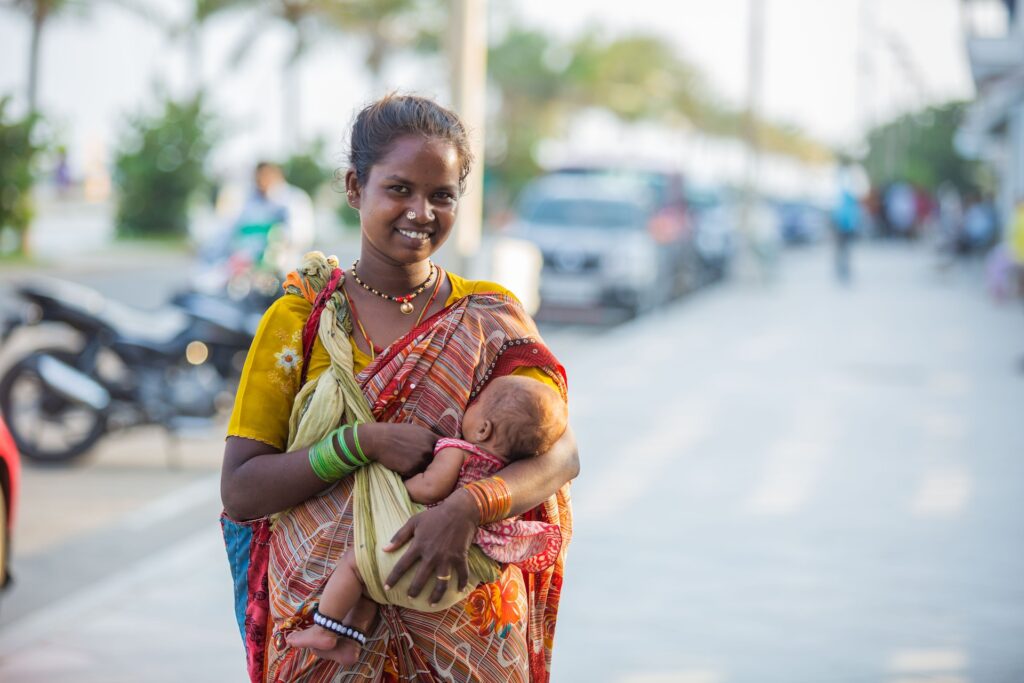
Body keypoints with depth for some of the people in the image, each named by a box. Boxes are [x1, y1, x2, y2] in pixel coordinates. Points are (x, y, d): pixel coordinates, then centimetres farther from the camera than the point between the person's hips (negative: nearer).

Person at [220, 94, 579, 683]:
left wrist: (468, 508, -29)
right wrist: (365, 441, -20)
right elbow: (239, 491, -6)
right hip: (329, 630, -1)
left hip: (466, 630, 1)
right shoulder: (298, 322, -1)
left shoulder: (491, 319, 1)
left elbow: (561, 452, -11)